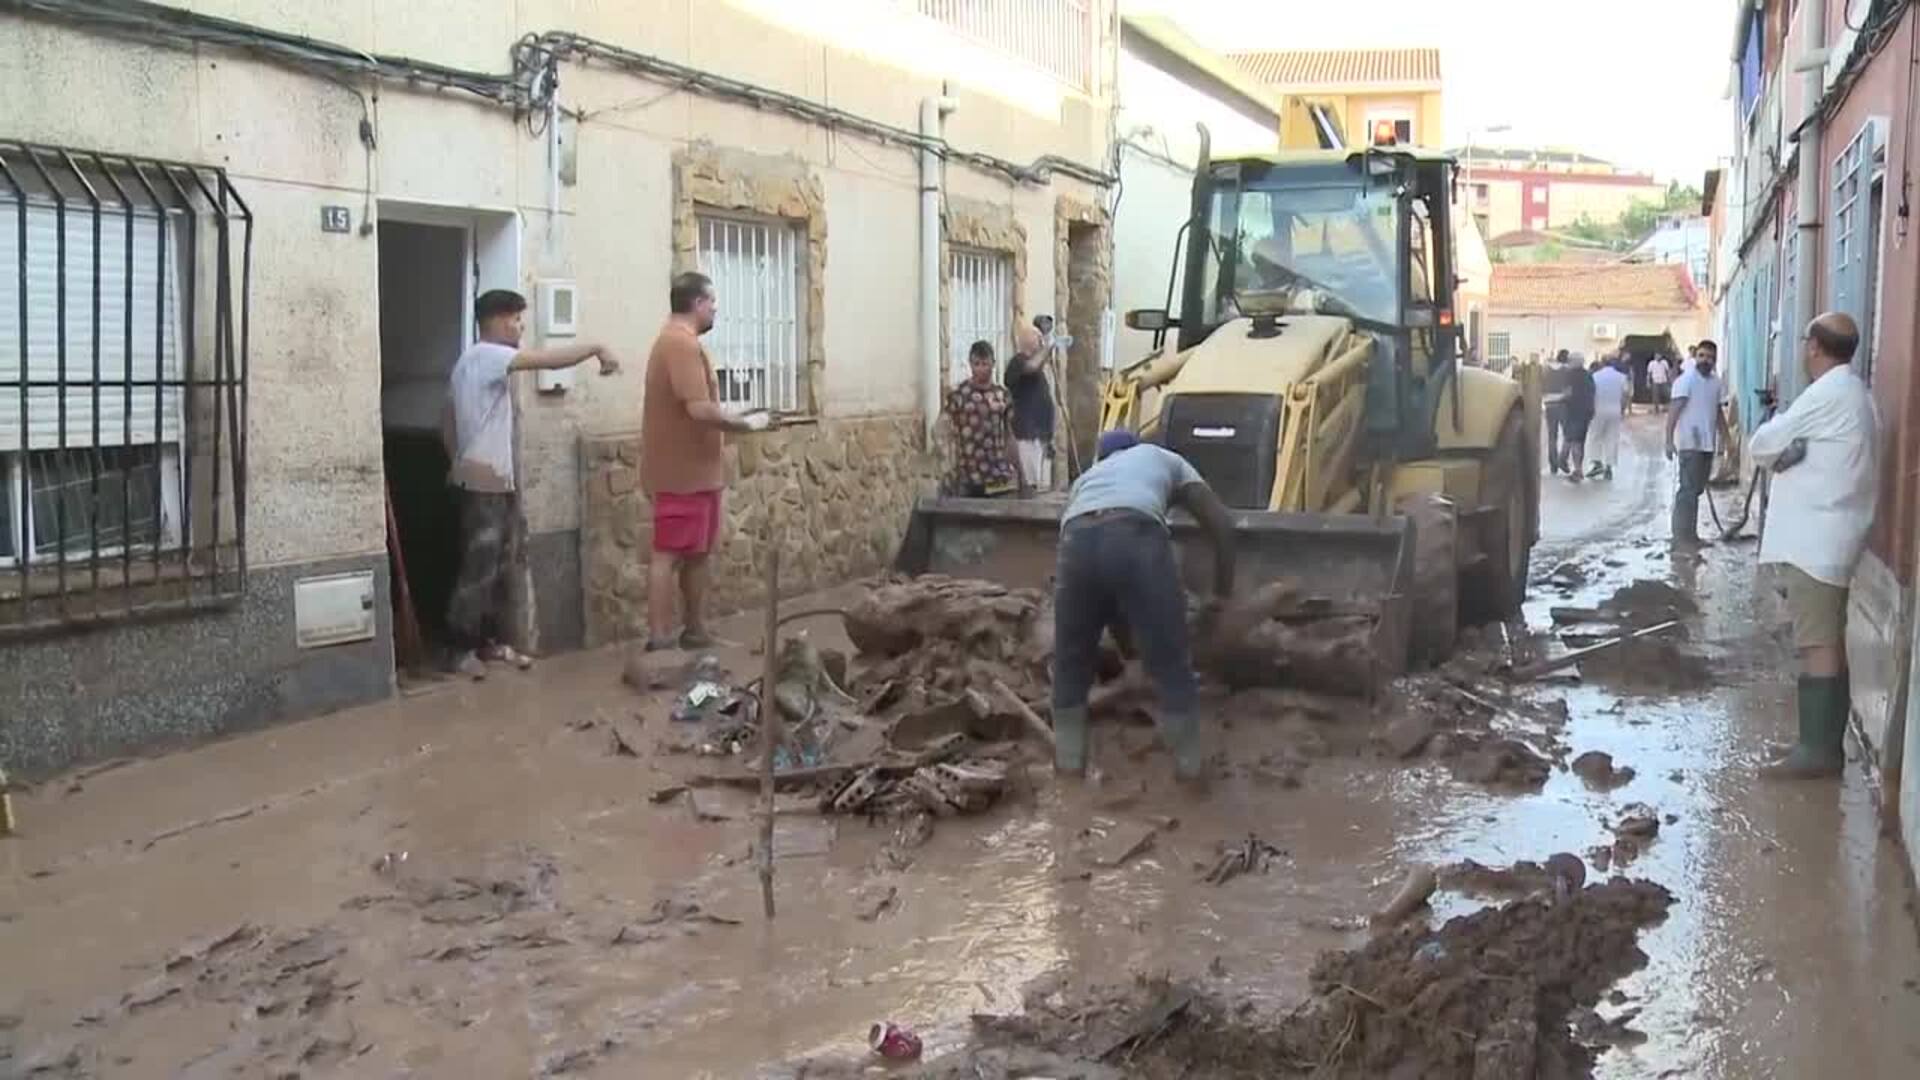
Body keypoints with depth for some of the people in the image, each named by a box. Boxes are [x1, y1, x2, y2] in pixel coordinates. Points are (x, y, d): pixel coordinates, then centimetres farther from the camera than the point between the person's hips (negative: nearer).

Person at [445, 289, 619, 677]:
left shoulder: (472, 363, 17)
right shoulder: (485, 355, -15)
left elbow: (447, 423, 23)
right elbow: (550, 360, -24)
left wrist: (458, 462, 27)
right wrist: (597, 347, -16)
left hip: (498, 481, 10)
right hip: (483, 482, -10)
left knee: (499, 567, 13)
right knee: (479, 568, -5)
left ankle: (491, 641, 20)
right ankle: (463, 649, 2)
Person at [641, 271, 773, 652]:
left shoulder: (677, 340, 17)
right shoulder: (682, 343, -18)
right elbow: (700, 410, -26)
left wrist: (737, 414, 16)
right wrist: (747, 423, -13)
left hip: (694, 470, 10)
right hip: (682, 472, -10)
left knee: (698, 552, 15)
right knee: (668, 554, -8)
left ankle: (695, 631, 23)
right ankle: (660, 642, -6)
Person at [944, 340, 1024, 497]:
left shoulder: (1002, 395, 8)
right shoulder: (958, 394, -2)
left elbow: (1009, 435, 14)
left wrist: (1019, 471, 13)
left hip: (999, 477, 3)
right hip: (968, 477, -3)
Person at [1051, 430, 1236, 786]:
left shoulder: (1086, 477, 43)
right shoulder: (1163, 458, 37)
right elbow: (1221, 522, 26)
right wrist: (1223, 591, 34)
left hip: (1078, 541, 3)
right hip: (1137, 539, -2)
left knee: (1071, 658, 22)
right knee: (1169, 661, 12)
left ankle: (1068, 758, 30)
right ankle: (1189, 763, 21)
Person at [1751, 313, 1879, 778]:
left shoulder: (1828, 393, -16)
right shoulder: (1852, 392, 16)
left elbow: (1762, 445, -13)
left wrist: (1780, 452, 8)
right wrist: (1791, 450, -5)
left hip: (1813, 538, -10)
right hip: (1826, 535, 10)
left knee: (1817, 644, -9)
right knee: (1829, 640, 12)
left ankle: (1817, 749, -7)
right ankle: (1827, 743, 17)